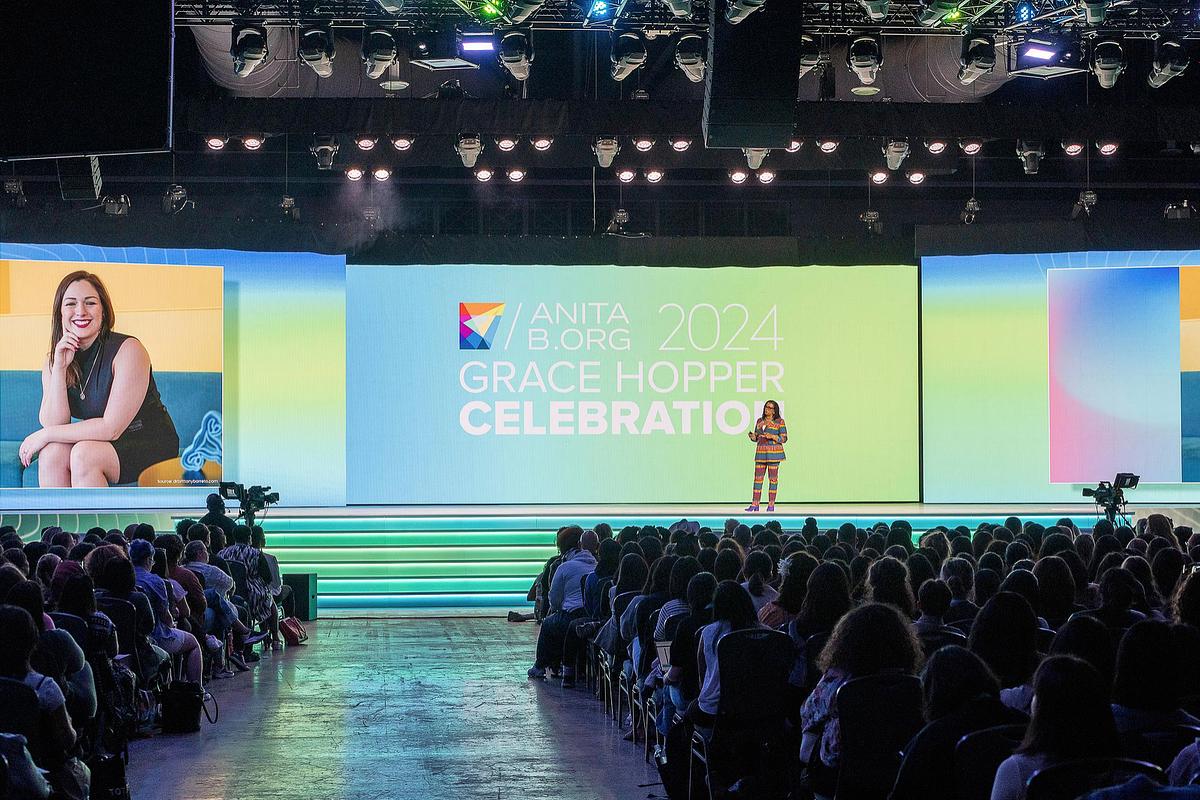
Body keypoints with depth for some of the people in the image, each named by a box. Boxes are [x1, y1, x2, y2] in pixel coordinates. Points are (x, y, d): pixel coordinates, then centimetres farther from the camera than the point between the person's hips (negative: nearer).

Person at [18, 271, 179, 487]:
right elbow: (52, 423, -11)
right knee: (51, 451, -23)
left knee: (84, 453, -31)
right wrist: (59, 368, -20)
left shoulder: (128, 350, -18)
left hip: (151, 444, -5)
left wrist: (45, 435, -18)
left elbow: (111, 427, -22)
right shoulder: (53, 361, 2)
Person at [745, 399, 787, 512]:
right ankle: (755, 504, 1)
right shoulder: (760, 421, 14)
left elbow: (784, 439, -3)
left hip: (774, 453, -5)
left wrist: (772, 436, -18)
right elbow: (756, 437, 17)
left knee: (773, 478, -2)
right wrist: (752, 436, -6)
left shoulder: (779, 422, -1)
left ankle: (771, 504, 2)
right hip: (760, 453, 5)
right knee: (758, 478, 1)